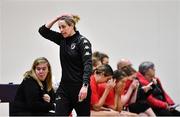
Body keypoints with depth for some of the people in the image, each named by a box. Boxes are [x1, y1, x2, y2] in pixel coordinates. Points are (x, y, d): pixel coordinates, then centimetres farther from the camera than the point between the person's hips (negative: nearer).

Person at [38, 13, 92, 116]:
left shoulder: (82, 42, -11)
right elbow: (43, 31, 10)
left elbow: (88, 65, -21)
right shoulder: (62, 39, 9)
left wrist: (85, 86, -33)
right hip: (64, 88, 6)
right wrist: (57, 18, 0)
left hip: (79, 88, -6)